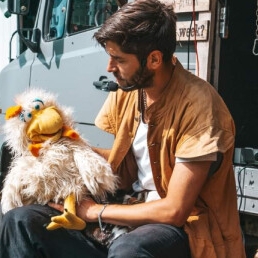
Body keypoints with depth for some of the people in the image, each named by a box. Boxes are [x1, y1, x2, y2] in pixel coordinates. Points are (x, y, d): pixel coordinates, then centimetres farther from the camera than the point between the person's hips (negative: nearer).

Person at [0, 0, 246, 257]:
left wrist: (96, 211, -12)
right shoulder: (125, 90, 1)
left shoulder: (198, 104, -21)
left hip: (187, 227, -6)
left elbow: (174, 211, -22)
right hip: (133, 214, 7)